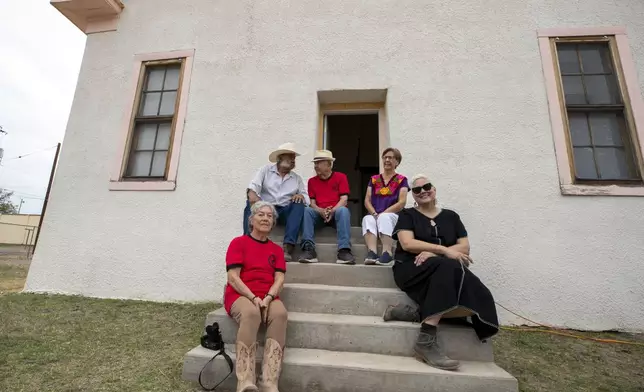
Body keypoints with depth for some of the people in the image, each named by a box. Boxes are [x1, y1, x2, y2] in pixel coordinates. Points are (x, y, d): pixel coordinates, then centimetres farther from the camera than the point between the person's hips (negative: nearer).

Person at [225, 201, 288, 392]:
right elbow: (233, 278, -5)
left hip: (267, 298, 3)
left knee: (280, 313, -31)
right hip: (240, 295, -2)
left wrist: (268, 298, -17)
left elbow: (279, 279, 4)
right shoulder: (238, 243, 4)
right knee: (251, 313, -36)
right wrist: (253, 298, -18)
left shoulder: (277, 249, 14)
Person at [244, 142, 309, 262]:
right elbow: (253, 186, -5)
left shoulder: (297, 178, 16)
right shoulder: (266, 170, 10)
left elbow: (307, 198, 8)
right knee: (251, 203, -28)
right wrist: (252, 194, -29)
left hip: (285, 211, 2)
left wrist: (301, 196, -17)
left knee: (299, 205, -26)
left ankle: (288, 247, -35)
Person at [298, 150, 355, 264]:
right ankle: (309, 249, -37)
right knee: (306, 210, -28)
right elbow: (312, 203, 3)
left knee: (343, 210, -35)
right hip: (319, 214, 2)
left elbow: (344, 199, -6)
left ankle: (344, 250, -42)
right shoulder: (312, 181, 11)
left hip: (336, 213, -2)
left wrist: (332, 210, -24)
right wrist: (321, 211, -19)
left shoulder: (341, 177, 3)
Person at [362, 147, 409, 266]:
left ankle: (387, 254, -48)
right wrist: (375, 214, -12)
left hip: (393, 216, -2)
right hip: (375, 215, 3)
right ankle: (371, 253, -49)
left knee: (384, 217, -36)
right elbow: (367, 200, 8)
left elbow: (402, 202, -5)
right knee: (368, 219, -31)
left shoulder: (401, 180, 8)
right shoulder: (374, 179, 17)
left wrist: (382, 214, -15)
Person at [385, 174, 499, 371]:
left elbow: (465, 247, 5)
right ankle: (427, 340, -33)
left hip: (446, 270, 4)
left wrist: (432, 253, -12)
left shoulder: (451, 216, 17)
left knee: (476, 301, -26)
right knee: (448, 267, -37)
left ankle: (417, 314, -19)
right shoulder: (407, 215, 9)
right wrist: (444, 250, -15)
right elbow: (407, 244, -8)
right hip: (412, 269, -4)